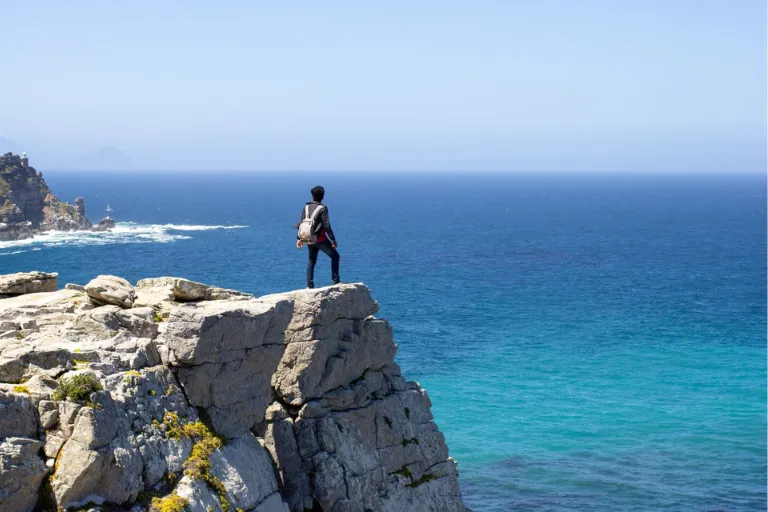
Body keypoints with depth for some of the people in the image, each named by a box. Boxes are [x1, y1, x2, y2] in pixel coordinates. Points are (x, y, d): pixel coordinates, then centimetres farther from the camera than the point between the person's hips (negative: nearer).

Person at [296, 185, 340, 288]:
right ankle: (336, 281, 0)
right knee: (335, 256, 8)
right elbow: (327, 226, -15)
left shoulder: (306, 207, 6)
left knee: (311, 261, 19)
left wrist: (299, 238, 17)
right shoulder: (323, 208, -11)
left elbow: (301, 224, 8)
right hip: (320, 239, -5)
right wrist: (333, 240, -11)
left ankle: (309, 285, 12)